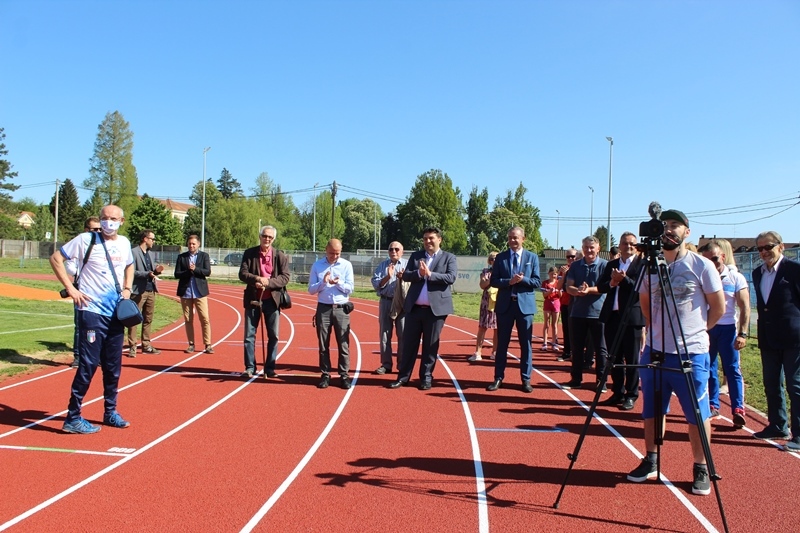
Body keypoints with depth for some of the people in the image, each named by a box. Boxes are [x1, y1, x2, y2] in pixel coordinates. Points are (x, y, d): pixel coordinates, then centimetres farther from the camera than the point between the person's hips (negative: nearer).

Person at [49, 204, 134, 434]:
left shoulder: (124, 243, 9)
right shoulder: (87, 239, -7)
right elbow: (56, 258, -3)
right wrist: (70, 288, -10)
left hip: (116, 312, 6)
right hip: (92, 310, -6)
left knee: (113, 365, 12)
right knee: (89, 364, -7)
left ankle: (110, 412, 25)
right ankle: (73, 418, 4)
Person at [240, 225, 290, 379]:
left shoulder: (280, 256, 0)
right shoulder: (249, 253, 2)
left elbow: (285, 277, -7)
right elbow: (242, 274, -5)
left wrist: (268, 282, -22)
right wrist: (256, 279, -24)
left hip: (272, 300, 0)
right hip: (252, 299, 0)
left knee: (273, 336, 5)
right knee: (249, 335, 4)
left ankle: (270, 368, 16)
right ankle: (250, 367, 15)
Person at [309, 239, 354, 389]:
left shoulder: (346, 265, 2)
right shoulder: (317, 266, 3)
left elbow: (350, 288, -2)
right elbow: (311, 289, 0)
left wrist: (338, 282, -20)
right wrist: (323, 282, -17)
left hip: (341, 309, -1)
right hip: (323, 308, 1)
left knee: (343, 344, 2)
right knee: (323, 344, 7)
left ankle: (344, 375, 9)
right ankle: (325, 375, 15)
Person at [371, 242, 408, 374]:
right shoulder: (383, 265, 11)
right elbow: (375, 284, 1)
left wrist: (403, 278, -18)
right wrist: (387, 277, -13)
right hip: (386, 302, 2)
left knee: (403, 335, -1)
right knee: (384, 334, 5)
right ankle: (386, 364, 13)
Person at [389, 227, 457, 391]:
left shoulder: (449, 257, 2)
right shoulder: (415, 256, 10)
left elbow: (451, 277, -12)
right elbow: (405, 275, 1)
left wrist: (430, 274, -18)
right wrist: (418, 273, -18)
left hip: (436, 308, -2)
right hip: (414, 307, 3)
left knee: (430, 345, 7)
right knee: (409, 343, 7)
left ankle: (426, 377, 18)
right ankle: (403, 376, 16)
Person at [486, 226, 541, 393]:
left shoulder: (532, 257, 5)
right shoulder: (500, 257, 5)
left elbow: (537, 282, 0)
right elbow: (493, 281, 0)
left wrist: (523, 279, -17)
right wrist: (509, 281, -16)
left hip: (525, 304, 0)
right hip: (505, 304, 1)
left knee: (526, 343, 4)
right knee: (502, 343, 6)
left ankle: (526, 379, 13)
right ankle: (498, 378, 14)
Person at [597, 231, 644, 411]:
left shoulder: (642, 264, -2)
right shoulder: (611, 265, 14)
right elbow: (600, 287, 6)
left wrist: (624, 279, -20)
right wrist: (612, 283, -12)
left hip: (632, 316, -5)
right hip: (612, 315, 5)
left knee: (632, 359, 2)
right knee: (614, 357, 11)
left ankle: (631, 395, 11)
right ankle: (618, 393, 22)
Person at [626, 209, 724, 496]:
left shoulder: (702, 266, -6)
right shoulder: (651, 267, 6)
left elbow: (718, 307, 1)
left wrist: (696, 329, 3)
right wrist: (656, 328, 11)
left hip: (691, 353, -4)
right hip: (655, 351, 4)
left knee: (697, 415, 4)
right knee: (652, 411, 12)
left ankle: (701, 470, 19)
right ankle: (650, 462, 26)